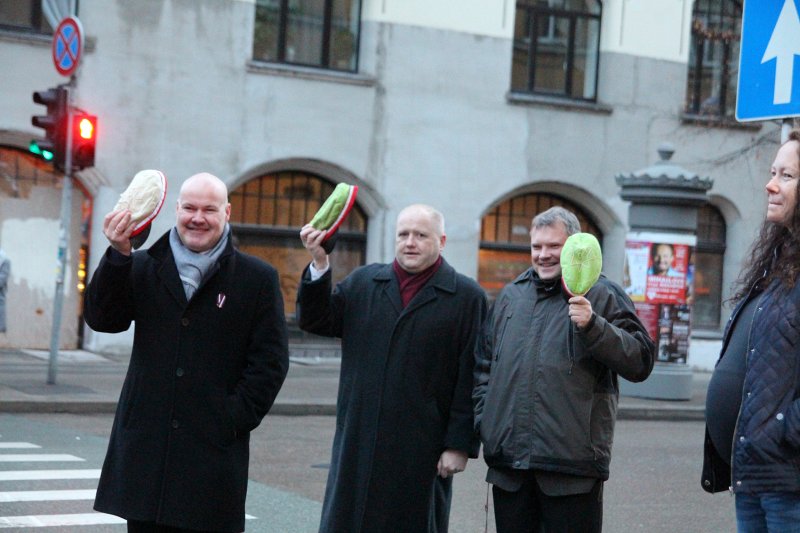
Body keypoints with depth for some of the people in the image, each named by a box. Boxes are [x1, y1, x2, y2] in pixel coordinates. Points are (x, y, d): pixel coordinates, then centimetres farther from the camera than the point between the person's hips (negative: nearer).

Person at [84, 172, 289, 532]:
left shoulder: (257, 279, 3)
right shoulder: (143, 267, 10)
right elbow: (101, 318, -1)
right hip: (146, 445, 2)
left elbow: (270, 361, 1)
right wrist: (118, 255, -13)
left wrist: (235, 419, -7)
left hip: (215, 449, -2)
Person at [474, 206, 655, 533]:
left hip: (572, 465, -5)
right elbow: (484, 364, 24)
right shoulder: (511, 296, 17)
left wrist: (593, 327, -20)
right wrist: (483, 421, 12)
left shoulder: (603, 295, 0)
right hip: (508, 463, 5)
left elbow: (640, 362, -8)